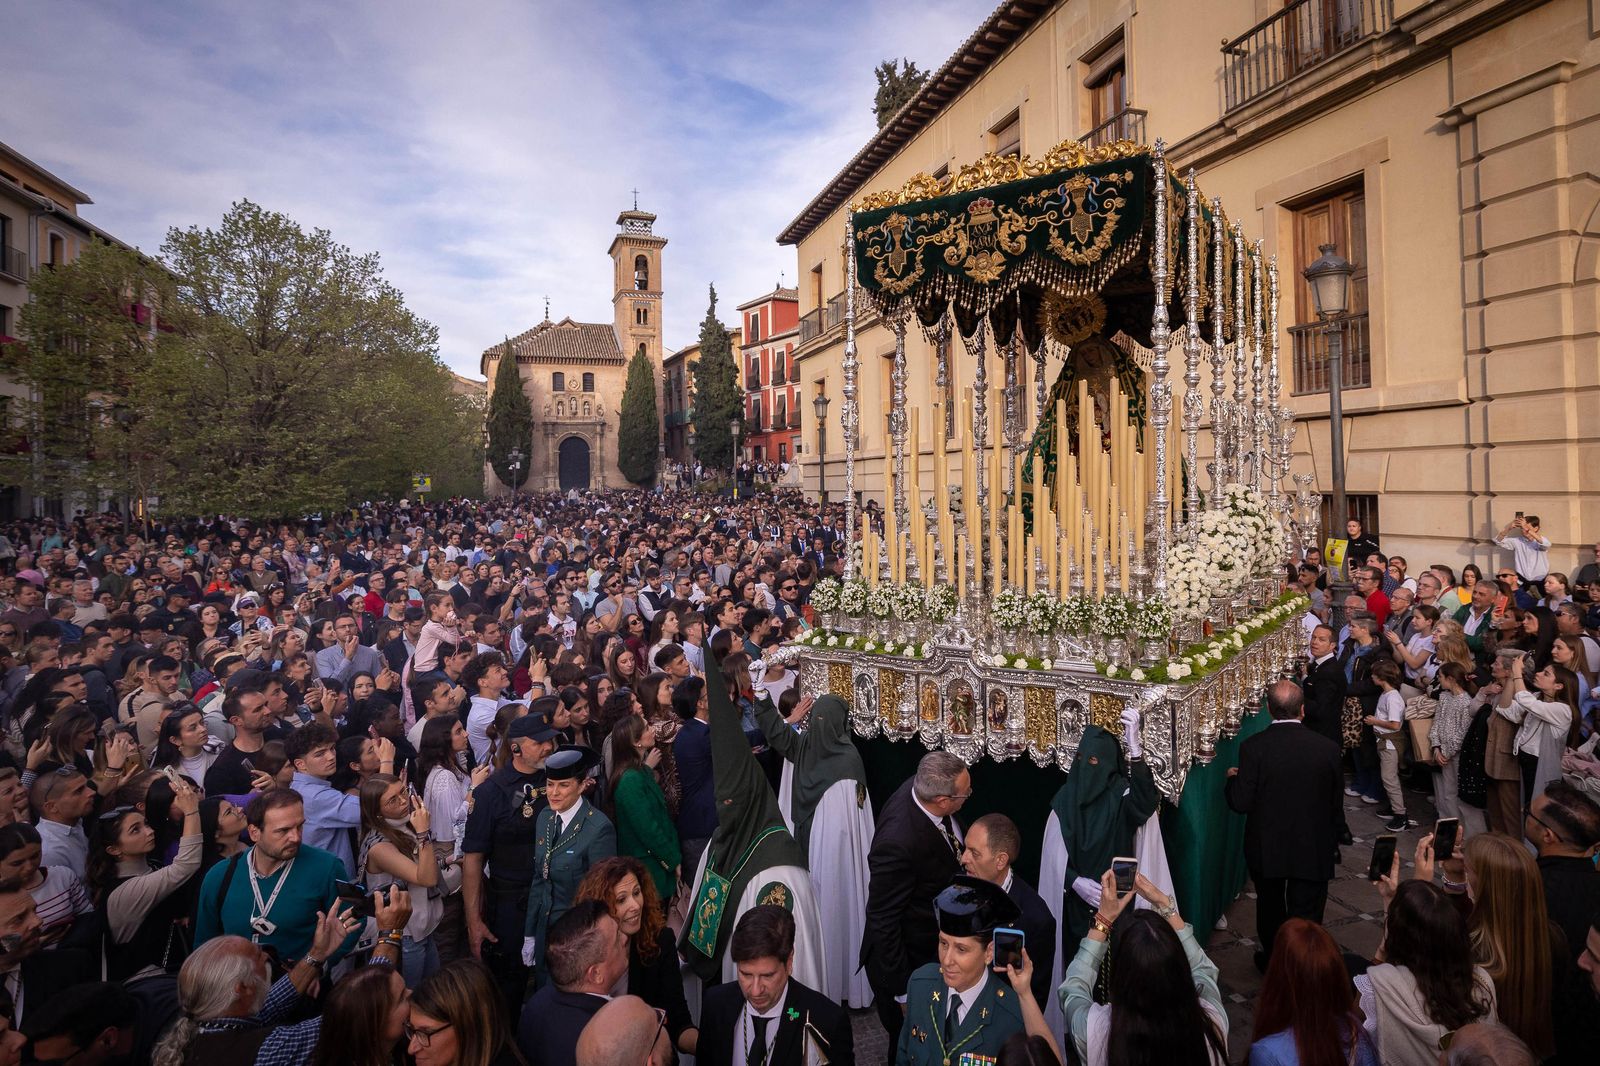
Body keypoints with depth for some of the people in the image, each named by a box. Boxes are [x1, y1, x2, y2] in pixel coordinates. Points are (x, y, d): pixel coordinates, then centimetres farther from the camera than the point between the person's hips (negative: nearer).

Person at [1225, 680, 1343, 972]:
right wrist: (1333, 843, 13)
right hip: (1313, 850, 0)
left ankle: (1272, 962, 42)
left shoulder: (1253, 747, -19)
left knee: (1270, 909, 23)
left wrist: (1232, 779, 4)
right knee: (1305, 915, 12)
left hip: (1266, 849, 0)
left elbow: (1241, 802, -18)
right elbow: (1336, 803, -3)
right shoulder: (1327, 748, -14)